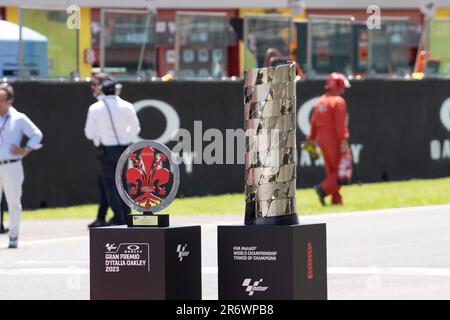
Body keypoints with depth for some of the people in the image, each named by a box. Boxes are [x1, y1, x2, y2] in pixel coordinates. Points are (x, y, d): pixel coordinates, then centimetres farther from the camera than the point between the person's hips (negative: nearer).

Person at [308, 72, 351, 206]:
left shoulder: (320, 102, 14)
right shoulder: (338, 101, -10)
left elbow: (313, 123, 15)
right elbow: (340, 123, -18)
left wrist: (312, 140, 19)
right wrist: (343, 141, -22)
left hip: (322, 139, 8)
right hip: (334, 139, -8)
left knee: (331, 172, 12)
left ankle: (336, 199, 9)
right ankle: (324, 188, -20)